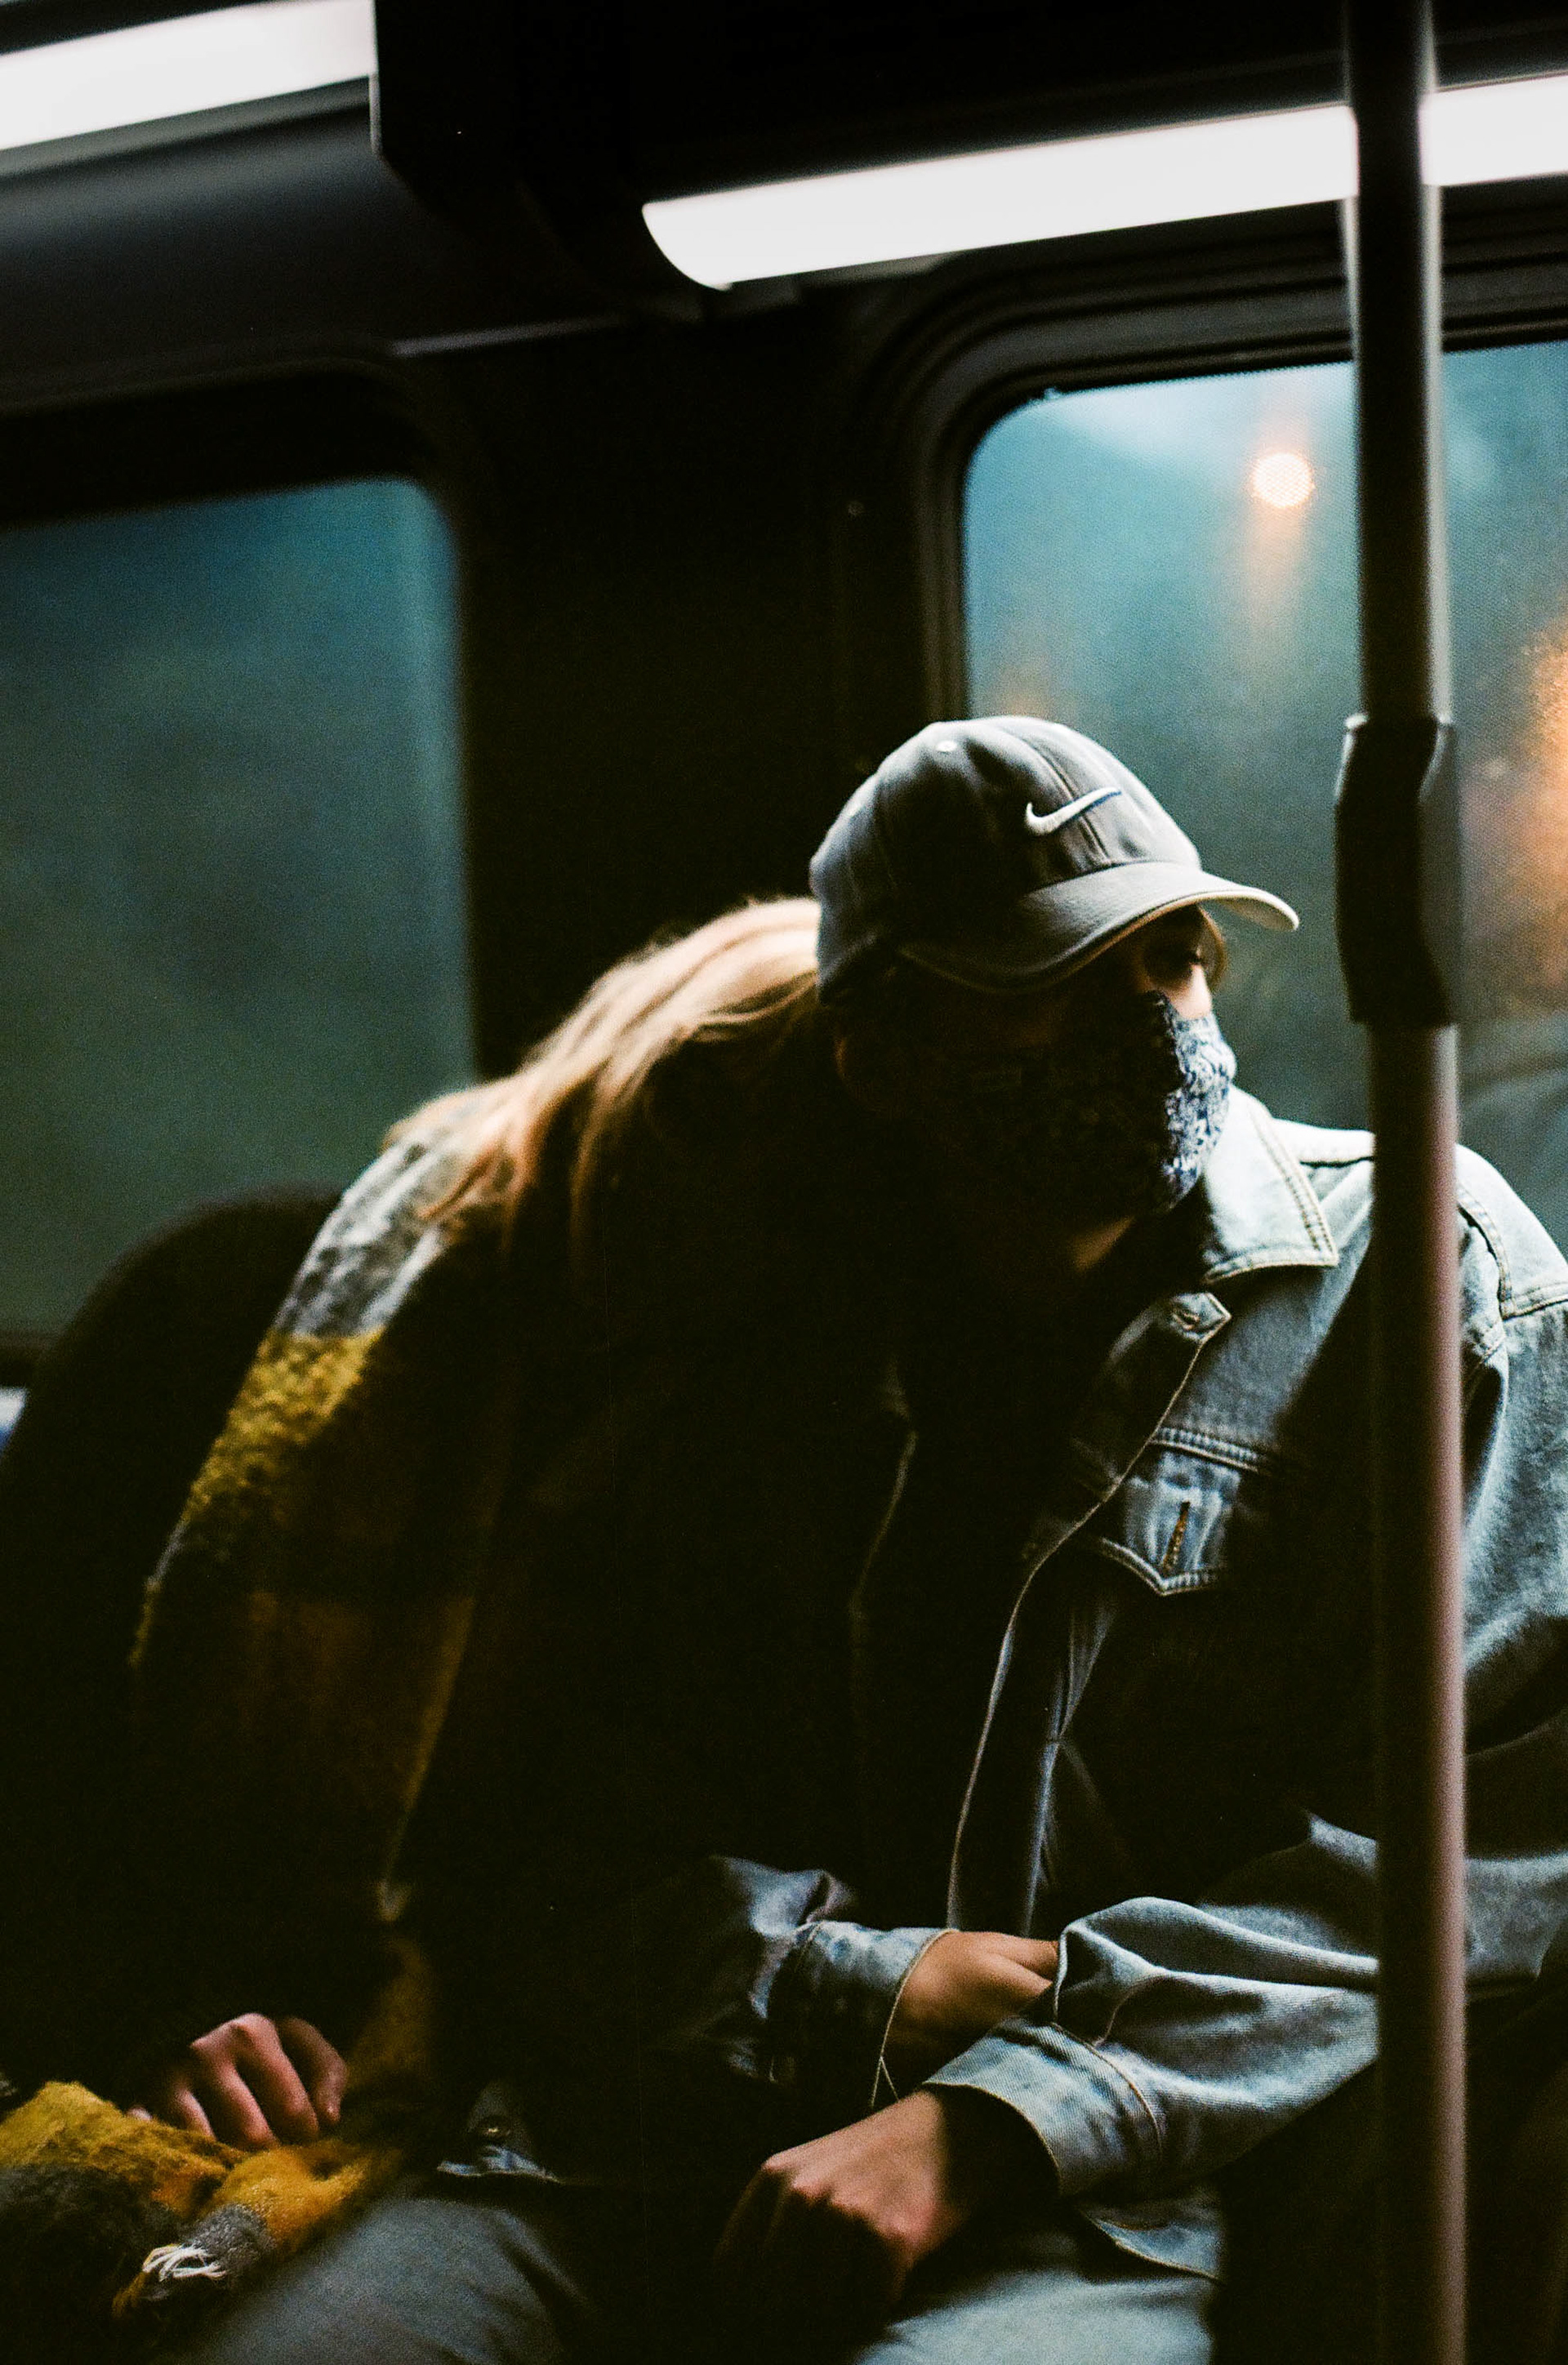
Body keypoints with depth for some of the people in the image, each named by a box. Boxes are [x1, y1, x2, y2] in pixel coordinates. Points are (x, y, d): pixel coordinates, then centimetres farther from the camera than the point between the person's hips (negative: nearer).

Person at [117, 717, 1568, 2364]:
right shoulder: (745, 1328, 14)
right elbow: (527, 1843, 13)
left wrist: (981, 2128, -13)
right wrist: (855, 1994, -8)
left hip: (1095, 2209, -3)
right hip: (636, 2154, 4)